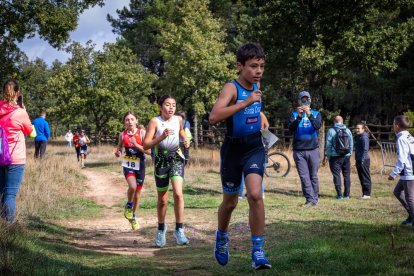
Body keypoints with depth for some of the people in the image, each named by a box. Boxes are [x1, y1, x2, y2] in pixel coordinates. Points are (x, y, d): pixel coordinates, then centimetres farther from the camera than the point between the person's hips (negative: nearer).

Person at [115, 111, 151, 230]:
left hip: (140, 165, 0)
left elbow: (149, 151, -12)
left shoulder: (142, 133, -8)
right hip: (128, 164, 0)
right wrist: (118, 152, -8)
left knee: (138, 192, 11)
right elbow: (119, 147, 14)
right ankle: (128, 205, 3)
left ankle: (133, 216, 33)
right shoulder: (122, 135, -1)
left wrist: (136, 145, -24)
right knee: (132, 186, -27)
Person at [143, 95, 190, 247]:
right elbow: (146, 145, -16)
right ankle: (161, 229, 32)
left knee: (178, 193, -18)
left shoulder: (178, 119, -1)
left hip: (176, 158, 1)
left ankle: (179, 230, -9)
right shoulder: (155, 121, -11)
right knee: (162, 200, 9)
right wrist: (162, 136, -29)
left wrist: (185, 140, 2)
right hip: (161, 160, -1)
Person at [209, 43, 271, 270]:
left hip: (254, 147, 3)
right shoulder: (231, 88, -18)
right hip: (233, 148, -3)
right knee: (230, 202, 11)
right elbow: (213, 117, -37)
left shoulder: (256, 86, 3)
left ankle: (257, 252, -13)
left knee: (255, 194, -18)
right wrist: (246, 102, -38)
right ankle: (222, 236, 42)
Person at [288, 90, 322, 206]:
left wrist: (309, 114, -24)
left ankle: (315, 198, 9)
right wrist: (299, 116, -21)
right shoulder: (294, 114, 10)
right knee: (304, 177, -4)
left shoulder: (316, 113, 9)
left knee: (313, 176, 2)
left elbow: (318, 126, -10)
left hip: (313, 149, 0)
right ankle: (310, 199, -4)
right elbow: (291, 128, -6)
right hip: (299, 151, 0)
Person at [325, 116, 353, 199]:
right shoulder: (348, 130, 5)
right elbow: (351, 144, 8)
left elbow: (328, 145, -6)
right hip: (346, 156, 4)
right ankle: (347, 194, 12)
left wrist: (328, 156, 2)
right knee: (347, 175, 10)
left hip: (335, 157, -4)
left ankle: (339, 194, -4)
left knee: (336, 175, 0)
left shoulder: (331, 131, -6)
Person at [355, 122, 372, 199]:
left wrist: (362, 160, -21)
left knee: (365, 177, -4)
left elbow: (365, 149, -18)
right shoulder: (357, 137, 15)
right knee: (361, 178, 13)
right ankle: (364, 193, 19)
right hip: (359, 160, 10)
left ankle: (367, 194, 1)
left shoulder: (364, 137, -13)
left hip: (364, 160, -10)